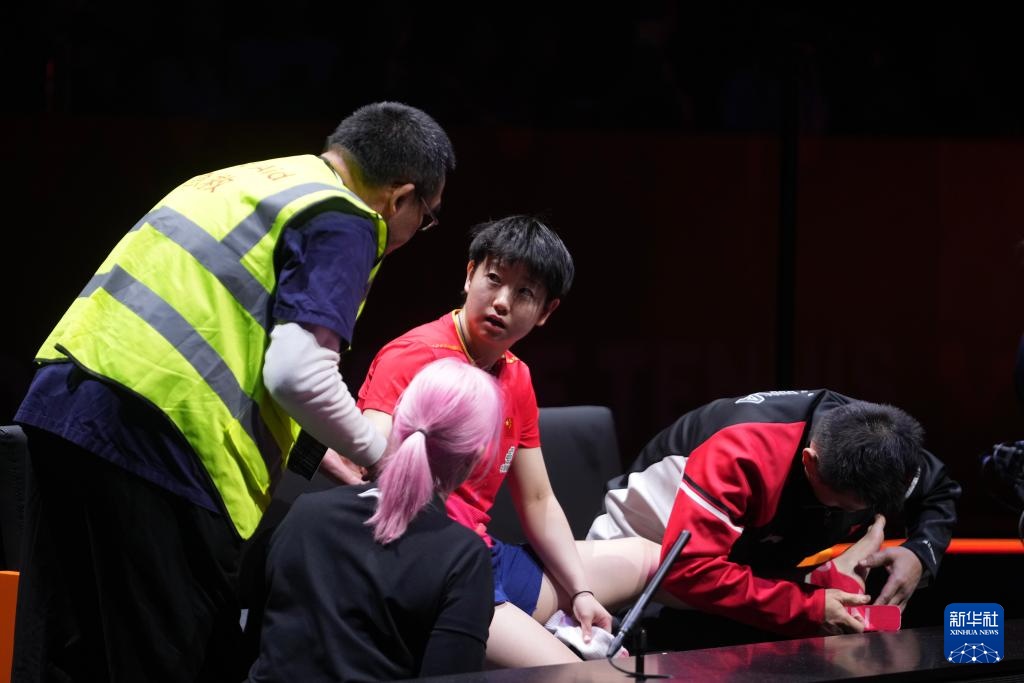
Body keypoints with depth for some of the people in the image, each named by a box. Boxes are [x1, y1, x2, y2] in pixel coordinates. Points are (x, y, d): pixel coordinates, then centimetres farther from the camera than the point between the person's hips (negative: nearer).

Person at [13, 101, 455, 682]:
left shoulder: (244, 181, 24)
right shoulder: (342, 221, -2)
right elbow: (297, 372, -14)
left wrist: (322, 458, 30)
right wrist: (382, 454, 3)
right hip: (156, 437, -8)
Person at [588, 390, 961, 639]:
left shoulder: (877, 450, -22)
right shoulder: (743, 455, -41)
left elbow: (940, 493, 0)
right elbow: (688, 568, -48)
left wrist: (920, 554, -24)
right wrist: (808, 608, -46)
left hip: (752, 565, 5)